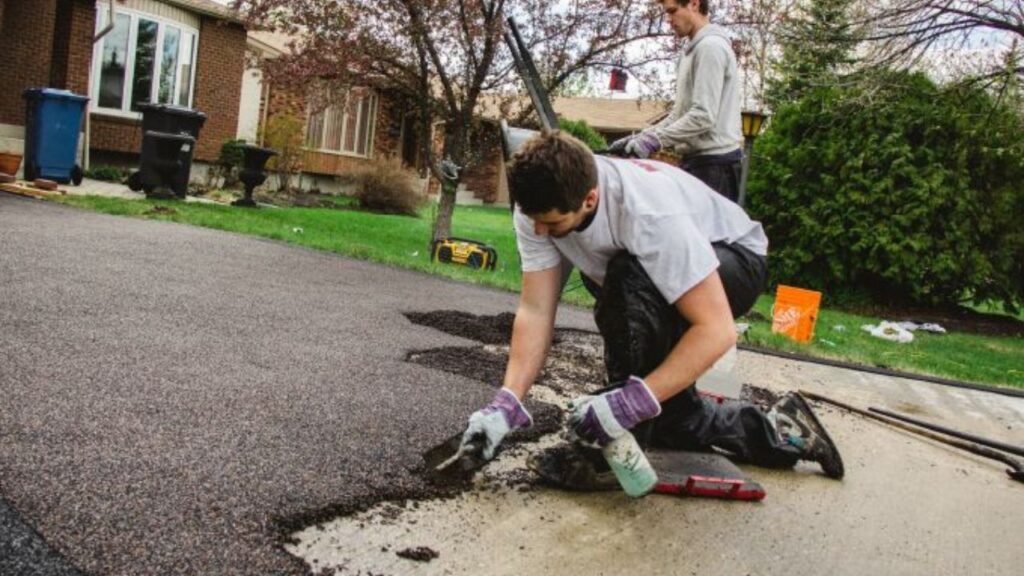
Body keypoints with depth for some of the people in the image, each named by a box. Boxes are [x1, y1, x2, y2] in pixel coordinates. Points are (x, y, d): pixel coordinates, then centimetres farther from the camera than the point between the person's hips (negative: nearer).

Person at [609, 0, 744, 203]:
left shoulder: (710, 46, -11)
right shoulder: (693, 49, 20)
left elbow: (704, 116, -20)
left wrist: (655, 140, -19)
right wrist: (640, 137, 9)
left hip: (714, 162, -10)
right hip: (699, 158, 10)